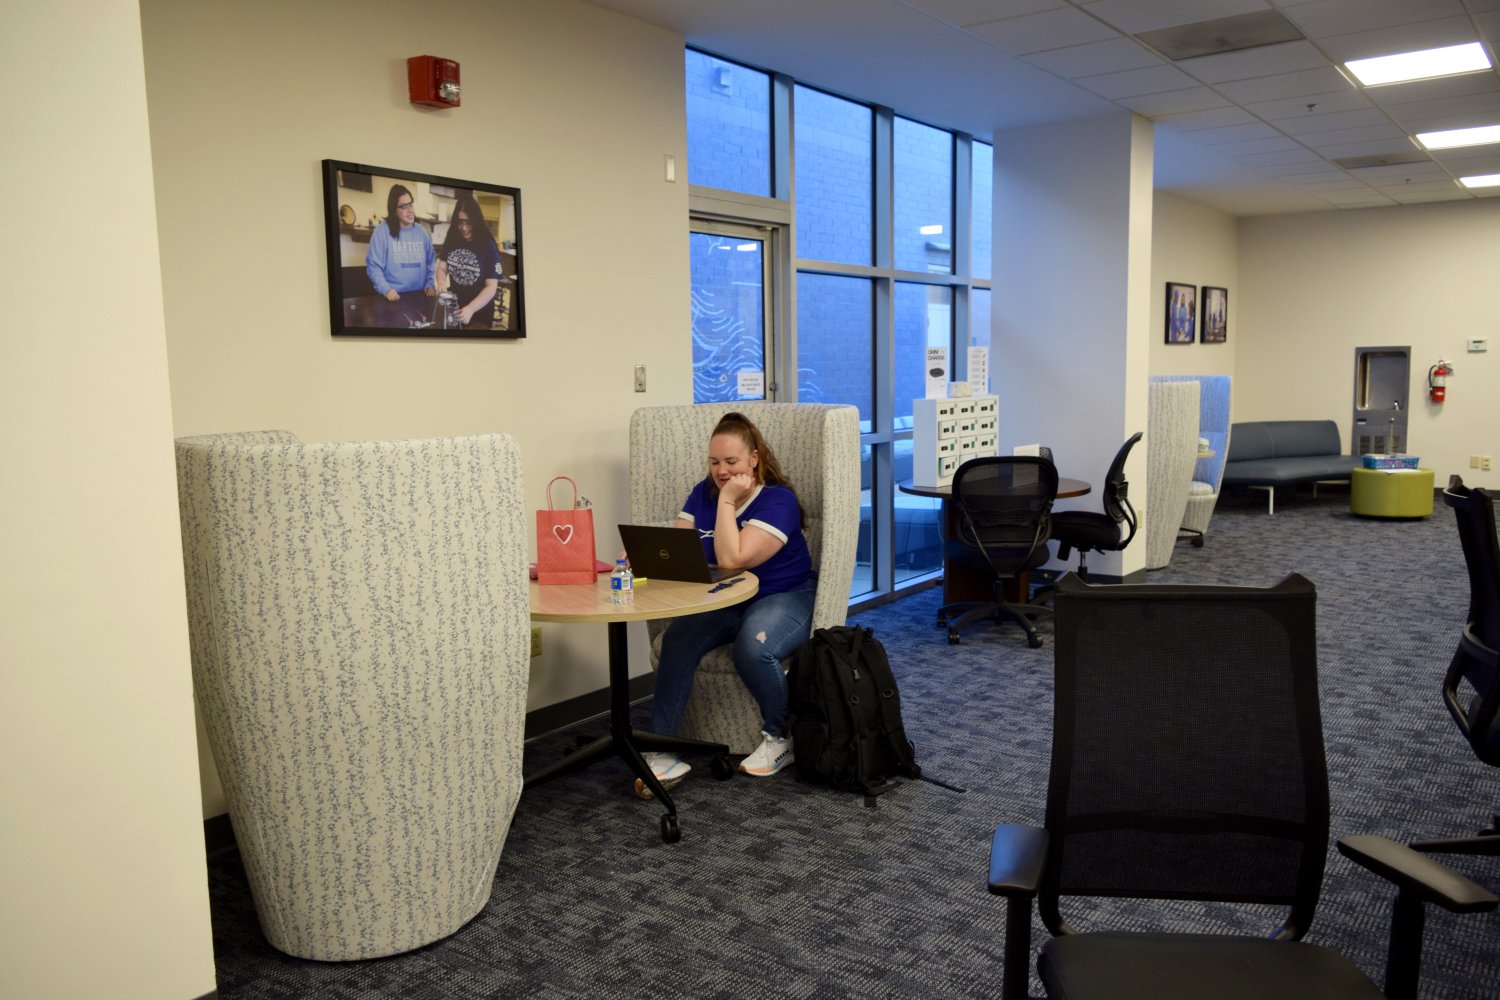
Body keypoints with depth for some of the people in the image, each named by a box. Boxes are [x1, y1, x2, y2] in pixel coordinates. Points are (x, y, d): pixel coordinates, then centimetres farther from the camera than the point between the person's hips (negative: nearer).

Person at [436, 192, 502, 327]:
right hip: (454, 307, 4)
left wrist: (470, 309, -33)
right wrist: (442, 284, -23)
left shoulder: (488, 246, -16)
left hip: (479, 312, -4)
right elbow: (442, 268, 1)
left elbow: (491, 287, -19)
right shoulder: (452, 240, -3)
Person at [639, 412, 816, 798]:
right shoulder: (703, 493, 7)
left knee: (754, 647, -37)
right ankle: (663, 753, -24)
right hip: (720, 602, 5)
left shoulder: (778, 500, -12)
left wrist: (728, 501, -18)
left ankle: (779, 738, -9)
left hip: (783, 597, -4)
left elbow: (731, 560, -23)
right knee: (677, 640, -27)